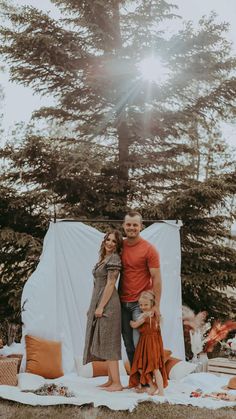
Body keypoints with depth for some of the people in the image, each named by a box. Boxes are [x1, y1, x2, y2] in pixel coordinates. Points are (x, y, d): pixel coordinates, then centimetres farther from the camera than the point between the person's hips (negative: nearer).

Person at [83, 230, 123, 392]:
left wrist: (101, 306, -19)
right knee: (103, 343, 12)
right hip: (99, 302, 10)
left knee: (108, 343, -8)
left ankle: (117, 383, -5)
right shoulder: (104, 258, 17)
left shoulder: (114, 259, -11)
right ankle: (111, 380, 18)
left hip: (107, 304, -10)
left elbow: (110, 284, -16)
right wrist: (94, 306, 18)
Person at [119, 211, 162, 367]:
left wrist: (156, 305, -14)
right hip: (123, 302, 5)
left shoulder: (149, 249, -7)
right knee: (128, 344, 10)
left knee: (139, 343, -8)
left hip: (141, 303, -5)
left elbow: (156, 278, -8)